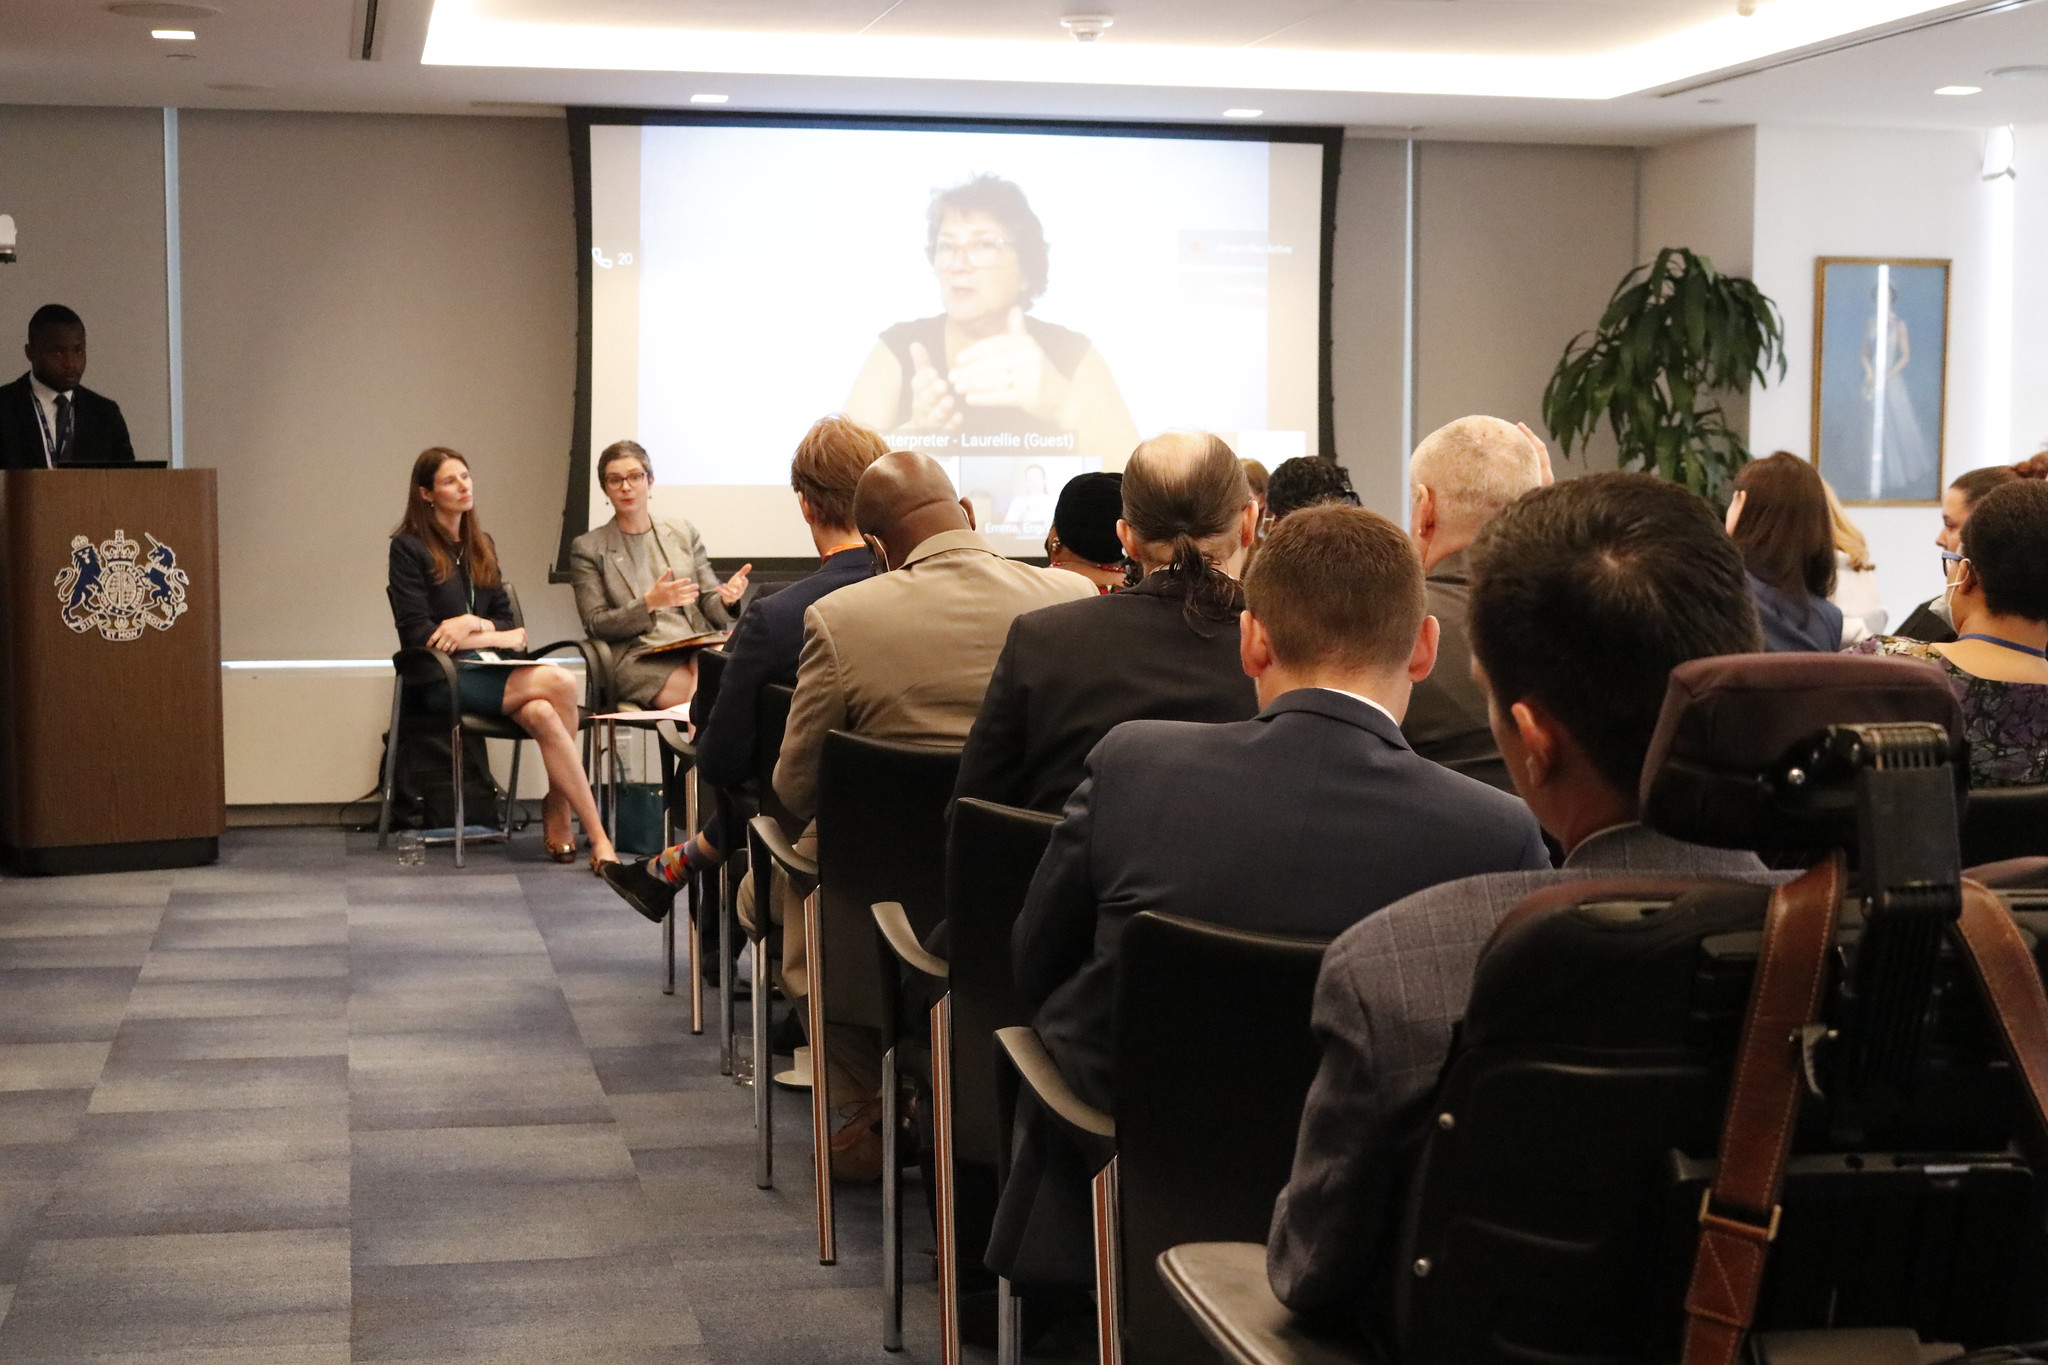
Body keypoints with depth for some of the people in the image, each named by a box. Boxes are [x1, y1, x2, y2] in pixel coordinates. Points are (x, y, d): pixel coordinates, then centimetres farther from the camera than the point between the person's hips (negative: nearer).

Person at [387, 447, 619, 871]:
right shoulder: (408, 547, 0)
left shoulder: (481, 546, 21)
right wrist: (497, 637, -8)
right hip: (442, 678, -5)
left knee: (542, 714, -33)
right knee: (558, 683, -30)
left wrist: (475, 625, -7)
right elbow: (418, 634, -7)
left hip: (486, 670, 5)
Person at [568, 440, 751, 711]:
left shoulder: (684, 534, 21)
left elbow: (710, 605, 17)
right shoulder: (587, 548, 12)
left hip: (697, 648, 3)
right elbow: (595, 625, 4)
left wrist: (727, 599, -9)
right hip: (640, 657, -3)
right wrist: (649, 603, -13)